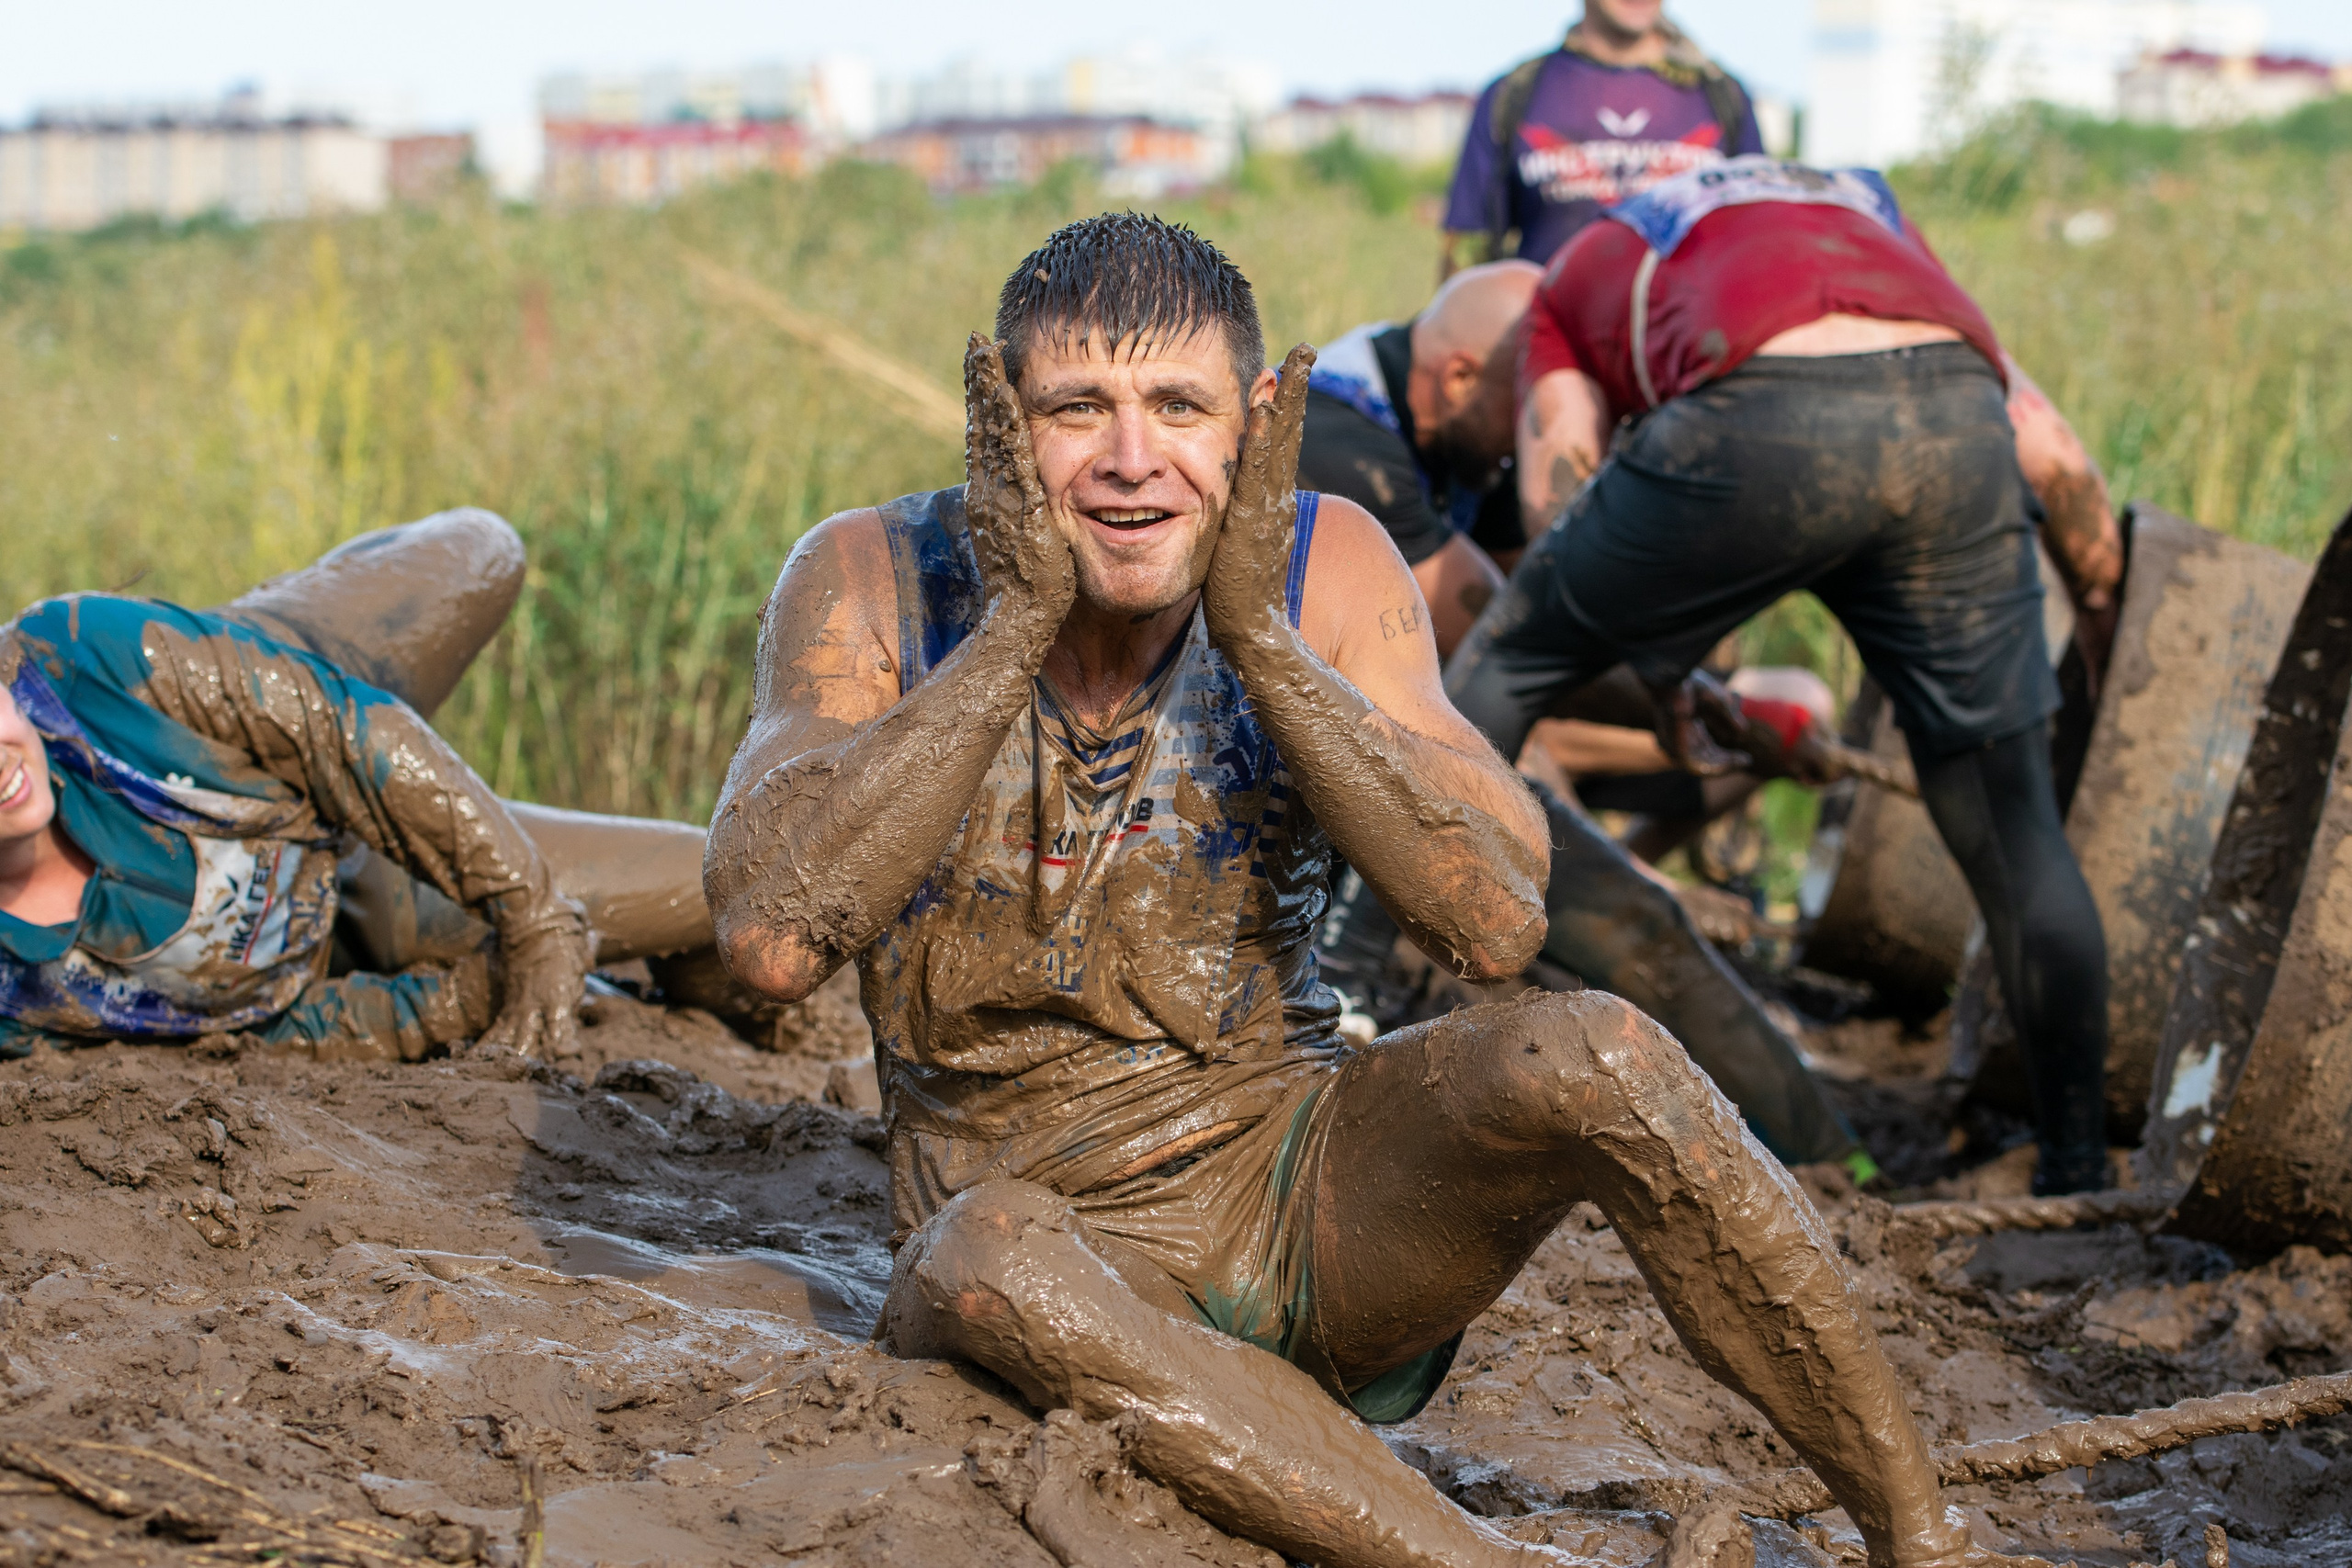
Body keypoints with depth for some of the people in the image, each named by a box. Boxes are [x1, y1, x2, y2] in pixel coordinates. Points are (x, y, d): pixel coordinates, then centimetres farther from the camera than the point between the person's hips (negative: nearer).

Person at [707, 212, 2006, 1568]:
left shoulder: (1322, 566, -7)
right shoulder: (872, 581, -10)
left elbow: (1499, 921, -17)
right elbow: (774, 937, -26)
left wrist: (1260, 633, -24)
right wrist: (1019, 625, -27)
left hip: (1312, 1202, 2)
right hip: (1058, 1242, -1)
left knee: (1592, 1058, -26)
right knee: (987, 1258, -37)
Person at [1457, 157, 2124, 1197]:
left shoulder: (1582, 270, 37)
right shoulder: (1871, 212, 42)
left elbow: (1561, 502, 21)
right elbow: (2051, 454, 33)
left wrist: (1660, 671, 33)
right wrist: (2108, 632, 43)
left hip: (1765, 428, -3)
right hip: (1959, 427, 3)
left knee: (1505, 666, 22)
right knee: (2011, 826, 16)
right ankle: (2078, 1167, 23)